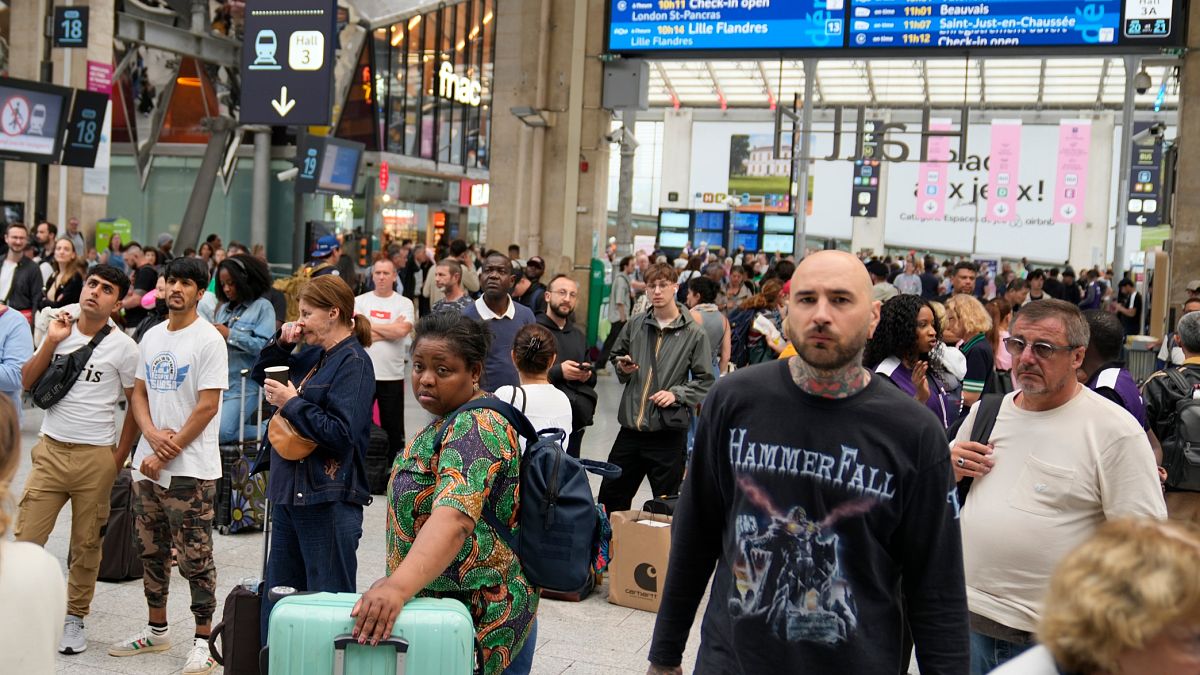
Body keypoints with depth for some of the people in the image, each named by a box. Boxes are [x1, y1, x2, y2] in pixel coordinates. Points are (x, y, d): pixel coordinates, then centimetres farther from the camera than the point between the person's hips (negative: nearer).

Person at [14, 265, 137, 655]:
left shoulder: (123, 347, -4)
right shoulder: (59, 332, 6)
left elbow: (136, 404, 1)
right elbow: (27, 381, 4)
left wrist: (119, 457, -2)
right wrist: (51, 343, -8)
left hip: (96, 458, -2)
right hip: (50, 451, 3)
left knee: (86, 544, 7)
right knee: (26, 539, -2)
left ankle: (74, 618, 22)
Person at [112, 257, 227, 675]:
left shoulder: (208, 340, -10)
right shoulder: (151, 337, 12)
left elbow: (207, 407, -14)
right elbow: (139, 394, 13)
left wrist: (165, 454, -13)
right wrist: (152, 434, -7)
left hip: (190, 468, -7)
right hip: (147, 464, 7)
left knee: (195, 557, -2)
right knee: (152, 550, 16)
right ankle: (157, 630, 31)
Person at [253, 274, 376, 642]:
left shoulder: (353, 362, -13)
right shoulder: (314, 356, 11)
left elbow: (341, 434, -23)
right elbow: (262, 376, 25)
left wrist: (292, 404, -14)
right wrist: (281, 343, 7)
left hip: (327, 501, -9)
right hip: (289, 492, 9)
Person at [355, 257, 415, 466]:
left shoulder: (404, 303, 1)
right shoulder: (359, 301, 3)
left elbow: (401, 331, -16)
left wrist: (370, 325, -8)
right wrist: (390, 329, -12)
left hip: (392, 376, -1)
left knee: (393, 426, 8)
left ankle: (394, 465, 21)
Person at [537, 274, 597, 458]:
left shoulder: (579, 335, 22)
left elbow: (592, 377, 26)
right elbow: (522, 374, -10)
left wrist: (588, 374, 2)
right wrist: (558, 372, -18)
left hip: (577, 419, 6)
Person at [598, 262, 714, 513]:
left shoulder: (694, 333, -4)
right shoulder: (634, 325, 5)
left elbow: (705, 381, -2)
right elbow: (615, 357, 21)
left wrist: (676, 394, -15)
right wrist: (622, 368, 0)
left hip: (669, 432, -3)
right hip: (630, 429, 4)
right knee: (610, 497, 13)